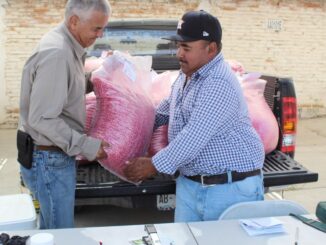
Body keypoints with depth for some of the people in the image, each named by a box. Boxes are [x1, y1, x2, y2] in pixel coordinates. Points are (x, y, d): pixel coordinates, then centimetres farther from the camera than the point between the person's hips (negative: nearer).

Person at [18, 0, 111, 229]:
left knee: (51, 229, 23)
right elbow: (41, 118, -26)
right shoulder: (57, 54, -25)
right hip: (49, 161, -9)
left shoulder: (66, 46, 6)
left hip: (54, 156, 9)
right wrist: (85, 145, -22)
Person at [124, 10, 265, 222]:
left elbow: (194, 138, -25)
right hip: (190, 184, 8)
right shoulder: (186, 75, 10)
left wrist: (154, 165, -15)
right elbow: (168, 108, 28)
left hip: (232, 188, -8)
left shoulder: (219, 84, -22)